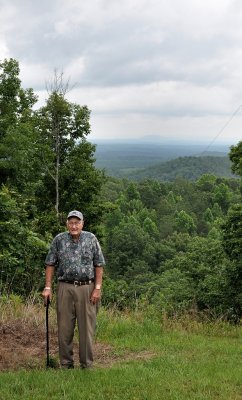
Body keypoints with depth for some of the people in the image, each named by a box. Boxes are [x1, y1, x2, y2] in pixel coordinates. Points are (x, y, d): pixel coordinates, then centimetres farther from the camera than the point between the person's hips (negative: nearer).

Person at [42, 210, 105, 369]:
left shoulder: (91, 239, 4)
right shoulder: (59, 239, 5)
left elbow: (99, 265, 4)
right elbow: (50, 264, 7)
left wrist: (97, 288, -3)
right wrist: (48, 287, 0)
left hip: (87, 287, -1)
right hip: (65, 288, 1)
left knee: (87, 328, 2)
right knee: (64, 328, 4)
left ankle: (87, 365, 11)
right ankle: (66, 364, 15)